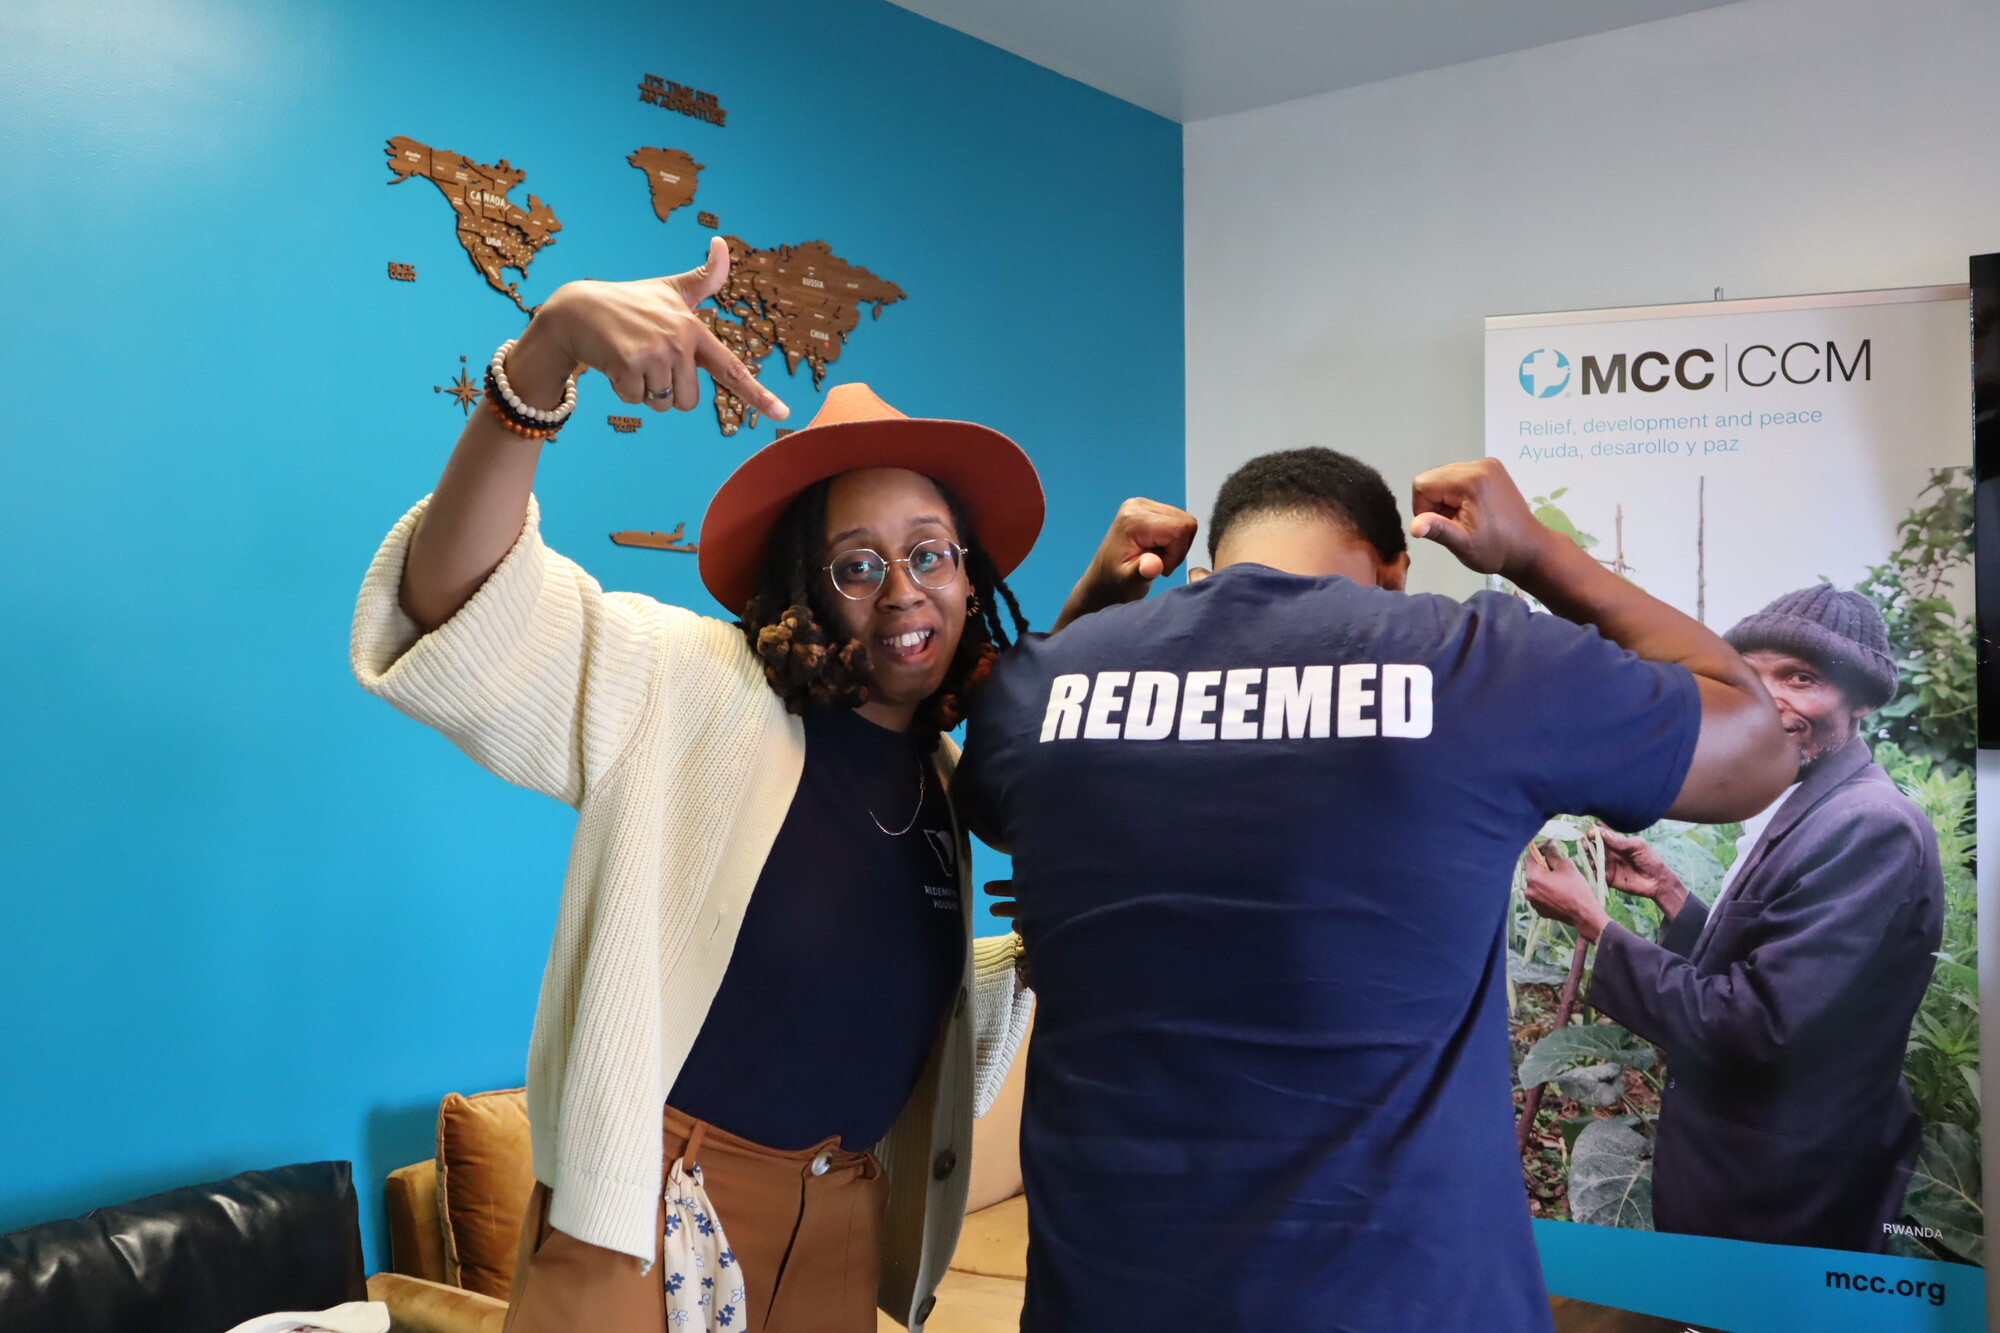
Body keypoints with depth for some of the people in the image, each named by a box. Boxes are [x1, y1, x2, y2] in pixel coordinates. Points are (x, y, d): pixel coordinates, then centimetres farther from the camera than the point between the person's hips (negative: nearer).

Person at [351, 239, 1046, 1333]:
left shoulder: (941, 779, 5)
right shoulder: (694, 692, -13)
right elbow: (458, 598, -27)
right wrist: (547, 350, -40)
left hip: (848, 1215, 6)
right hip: (654, 1203, -6)